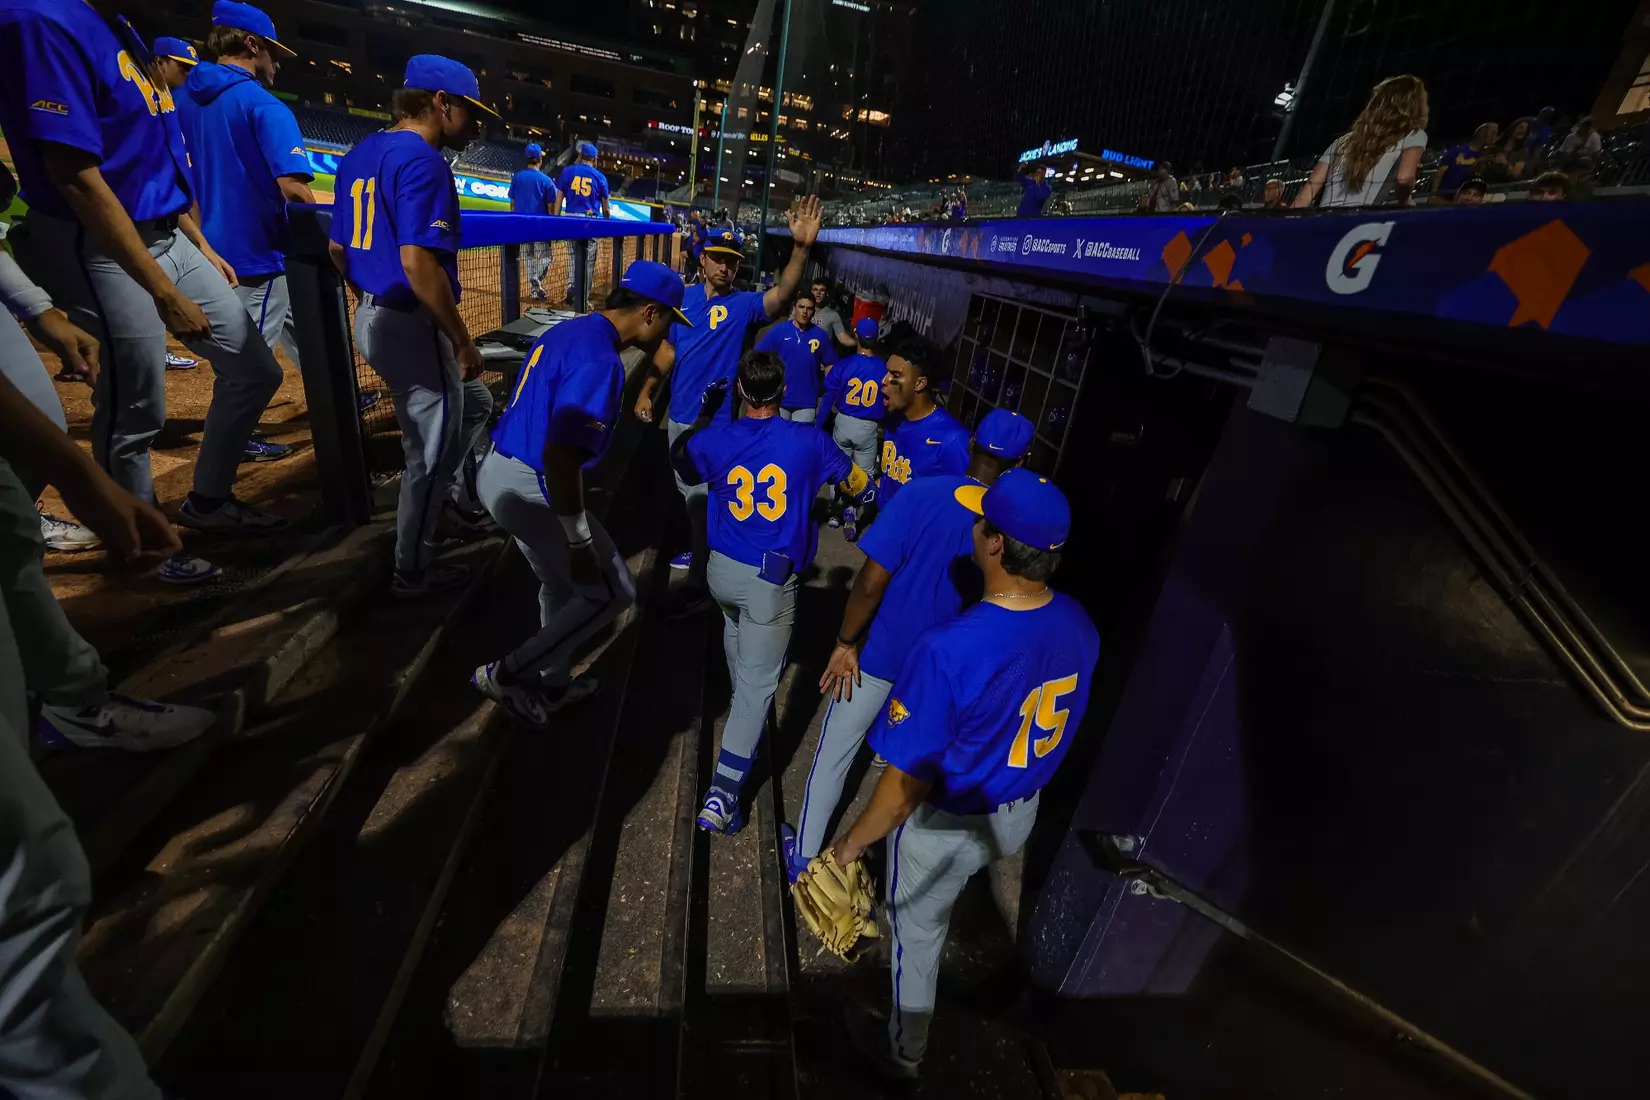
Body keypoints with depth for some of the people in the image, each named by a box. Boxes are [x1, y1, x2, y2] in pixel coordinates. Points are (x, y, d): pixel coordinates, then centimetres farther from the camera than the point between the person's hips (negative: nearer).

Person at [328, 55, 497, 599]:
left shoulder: (361, 153, 13)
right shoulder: (422, 160, -16)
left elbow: (337, 249, 17)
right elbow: (417, 262, -25)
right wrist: (464, 343, -20)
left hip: (372, 318, 9)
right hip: (411, 325, -9)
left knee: (474, 402, 26)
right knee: (431, 449, 3)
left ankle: (430, 498, 36)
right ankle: (412, 572, 16)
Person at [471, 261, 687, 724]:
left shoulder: (570, 331, 9)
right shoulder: (599, 360, -22)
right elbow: (558, 456, -29)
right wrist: (581, 541, -22)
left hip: (500, 471, 10)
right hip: (528, 487, -10)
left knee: (562, 585, 25)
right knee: (612, 592, 3)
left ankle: (552, 683, 42)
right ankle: (507, 674, 12)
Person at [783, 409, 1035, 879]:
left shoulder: (924, 492, -20)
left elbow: (872, 580, -23)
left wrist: (845, 643, -10)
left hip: (881, 654, -3)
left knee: (834, 756, 17)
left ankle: (803, 856, 33)